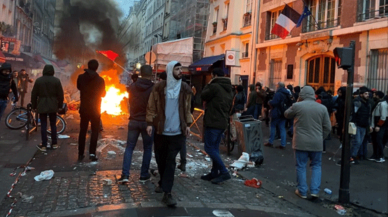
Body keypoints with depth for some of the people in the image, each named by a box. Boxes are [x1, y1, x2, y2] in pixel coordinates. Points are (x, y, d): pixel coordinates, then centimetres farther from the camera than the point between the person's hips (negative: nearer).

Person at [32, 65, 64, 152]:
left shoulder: (38, 80, -1)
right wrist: (60, 105, 8)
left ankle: (44, 146, 4)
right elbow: (60, 94, -2)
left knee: (43, 125, 3)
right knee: (53, 124, 11)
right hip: (53, 105, 1)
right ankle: (54, 144, 17)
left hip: (42, 105, 0)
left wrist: (34, 105, 11)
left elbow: (34, 94, 2)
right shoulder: (56, 80, -3)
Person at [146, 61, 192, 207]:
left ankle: (167, 193, -1)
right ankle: (163, 182, 37)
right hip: (161, 130, 0)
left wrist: (187, 125, 6)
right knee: (160, 159, 12)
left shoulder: (185, 88, 3)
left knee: (170, 161, -3)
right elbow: (151, 107, 0)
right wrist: (150, 123, -7)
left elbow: (187, 109, 10)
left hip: (177, 131, 0)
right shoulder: (159, 87, -2)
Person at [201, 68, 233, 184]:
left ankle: (224, 172, -7)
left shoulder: (214, 86, -14)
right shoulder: (229, 90, 16)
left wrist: (208, 85, 10)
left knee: (209, 148, -4)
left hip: (213, 122, -9)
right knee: (215, 147, 14)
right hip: (223, 123, 9)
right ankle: (214, 172, 17)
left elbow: (203, 96, -2)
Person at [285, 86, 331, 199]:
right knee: (316, 165, 17)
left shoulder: (297, 106, -7)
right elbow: (327, 127, 4)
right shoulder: (322, 108, 1)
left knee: (301, 166, 8)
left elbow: (287, 114, 12)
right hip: (316, 143, 2)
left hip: (301, 142, -2)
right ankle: (314, 190, 11)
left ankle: (302, 191, 14)